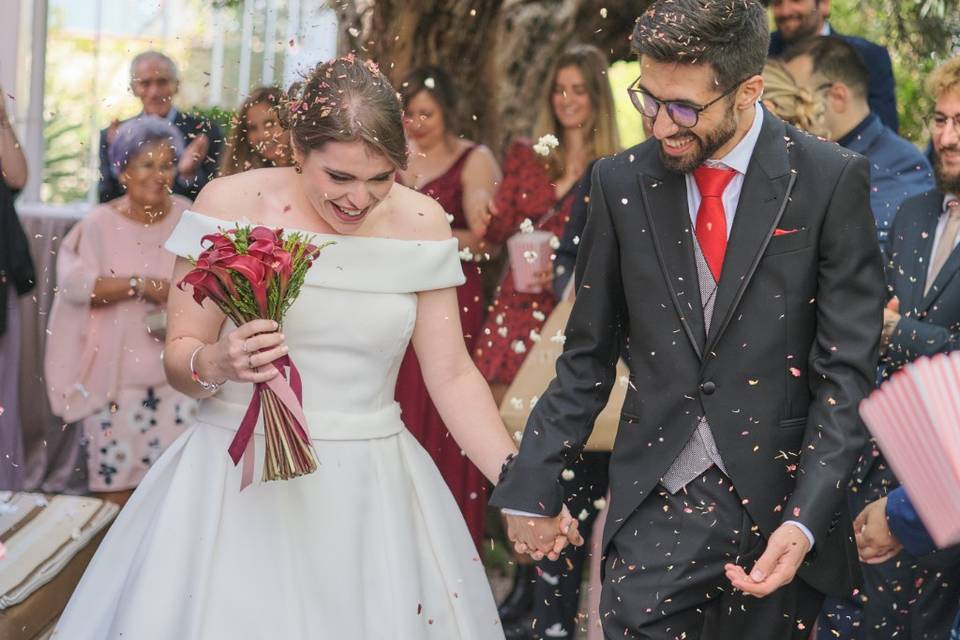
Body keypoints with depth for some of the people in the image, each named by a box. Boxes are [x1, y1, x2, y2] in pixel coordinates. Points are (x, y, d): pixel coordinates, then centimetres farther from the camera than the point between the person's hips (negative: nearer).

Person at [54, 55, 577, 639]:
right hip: (242, 488, -2)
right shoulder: (232, 206, -8)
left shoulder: (421, 223, -1)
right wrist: (219, 364, -24)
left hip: (372, 494, 2)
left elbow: (452, 375, 2)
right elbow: (180, 357, -2)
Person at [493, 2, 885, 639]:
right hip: (657, 509, 1)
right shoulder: (621, 183, 3)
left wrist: (805, 521, -15)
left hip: (781, 502, -1)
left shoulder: (831, 180, -5)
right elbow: (588, 359, 10)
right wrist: (532, 486, 7)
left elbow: (846, 368, -6)